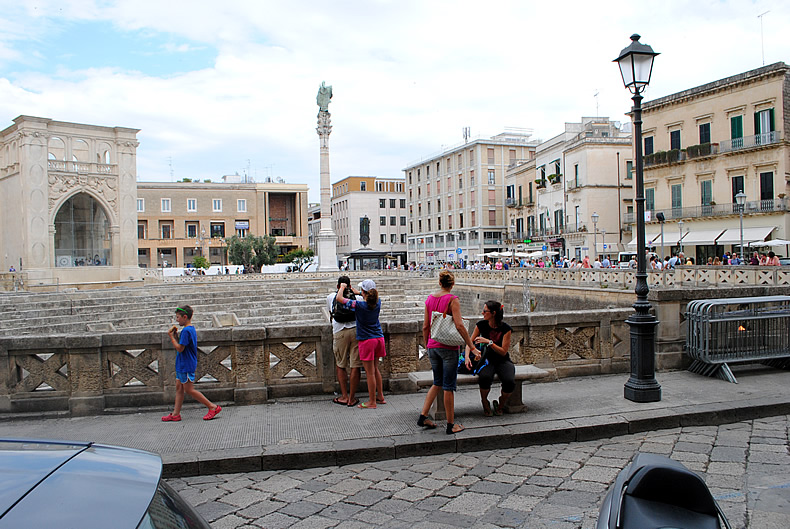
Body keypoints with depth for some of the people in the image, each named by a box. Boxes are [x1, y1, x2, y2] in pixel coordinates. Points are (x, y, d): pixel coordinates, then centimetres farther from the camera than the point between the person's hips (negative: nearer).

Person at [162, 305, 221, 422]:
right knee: (179, 387, 10)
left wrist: (171, 336, -12)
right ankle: (175, 414, 14)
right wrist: (175, 336, 7)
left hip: (186, 366, -10)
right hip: (182, 365, 10)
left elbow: (180, 348, -21)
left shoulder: (186, 331, -19)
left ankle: (213, 407, -3)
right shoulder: (191, 329, 13)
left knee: (189, 390, -6)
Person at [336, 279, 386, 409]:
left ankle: (372, 402, 9)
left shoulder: (358, 305, -18)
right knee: (375, 369, 19)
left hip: (366, 340, -6)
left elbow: (339, 298, -10)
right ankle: (380, 397, 26)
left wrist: (342, 287, 8)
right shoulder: (377, 302, -2)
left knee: (370, 372, 1)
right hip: (379, 338, 6)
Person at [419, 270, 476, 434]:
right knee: (448, 386, 3)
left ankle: (423, 417, 17)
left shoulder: (430, 299, 5)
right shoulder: (452, 300, -11)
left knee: (437, 383, 19)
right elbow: (459, 325, -18)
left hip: (433, 346, 5)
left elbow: (425, 326, 8)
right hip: (448, 347, -5)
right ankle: (451, 425, 11)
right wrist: (471, 346, -13)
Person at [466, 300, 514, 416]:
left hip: (503, 361, -1)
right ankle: (485, 403, -5)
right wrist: (467, 356, -17)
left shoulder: (506, 328, -10)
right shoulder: (481, 325, -3)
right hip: (487, 360, 1)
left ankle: (501, 404, 3)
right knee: (485, 377, -35)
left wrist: (489, 342, -26)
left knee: (509, 382, -31)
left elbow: (503, 352, -13)